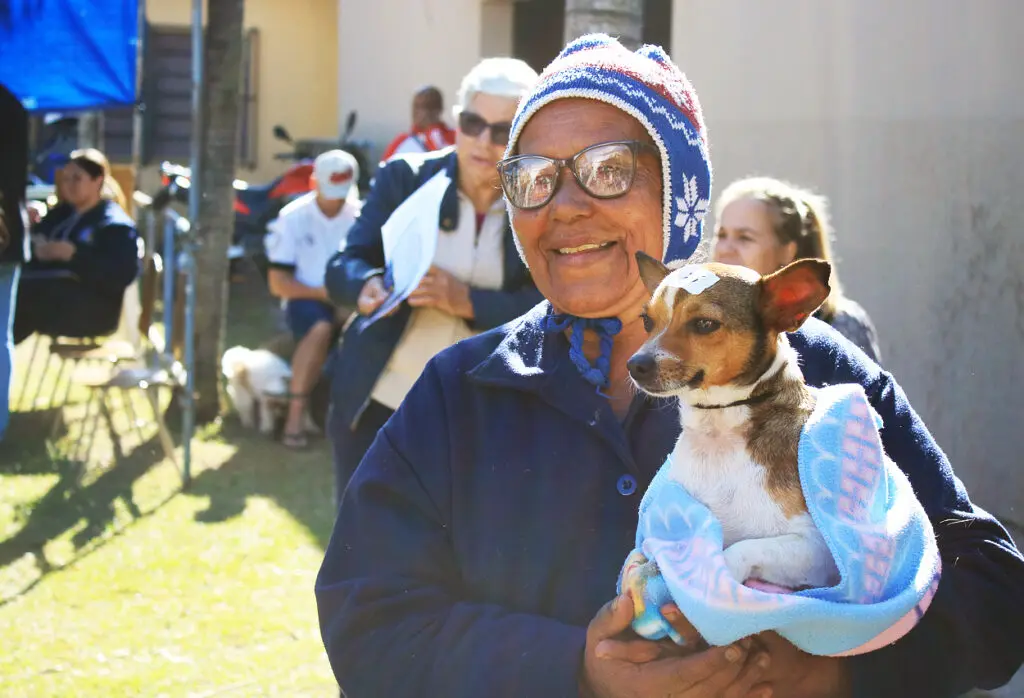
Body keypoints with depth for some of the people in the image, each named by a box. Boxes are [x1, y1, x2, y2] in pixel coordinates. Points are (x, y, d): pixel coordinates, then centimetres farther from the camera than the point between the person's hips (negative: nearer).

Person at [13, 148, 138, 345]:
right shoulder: (59, 215, 27)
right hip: (45, 292, 6)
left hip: (90, 308, -6)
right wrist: (35, 248, -1)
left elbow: (124, 274, -11)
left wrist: (74, 254, -17)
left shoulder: (116, 224, 4)